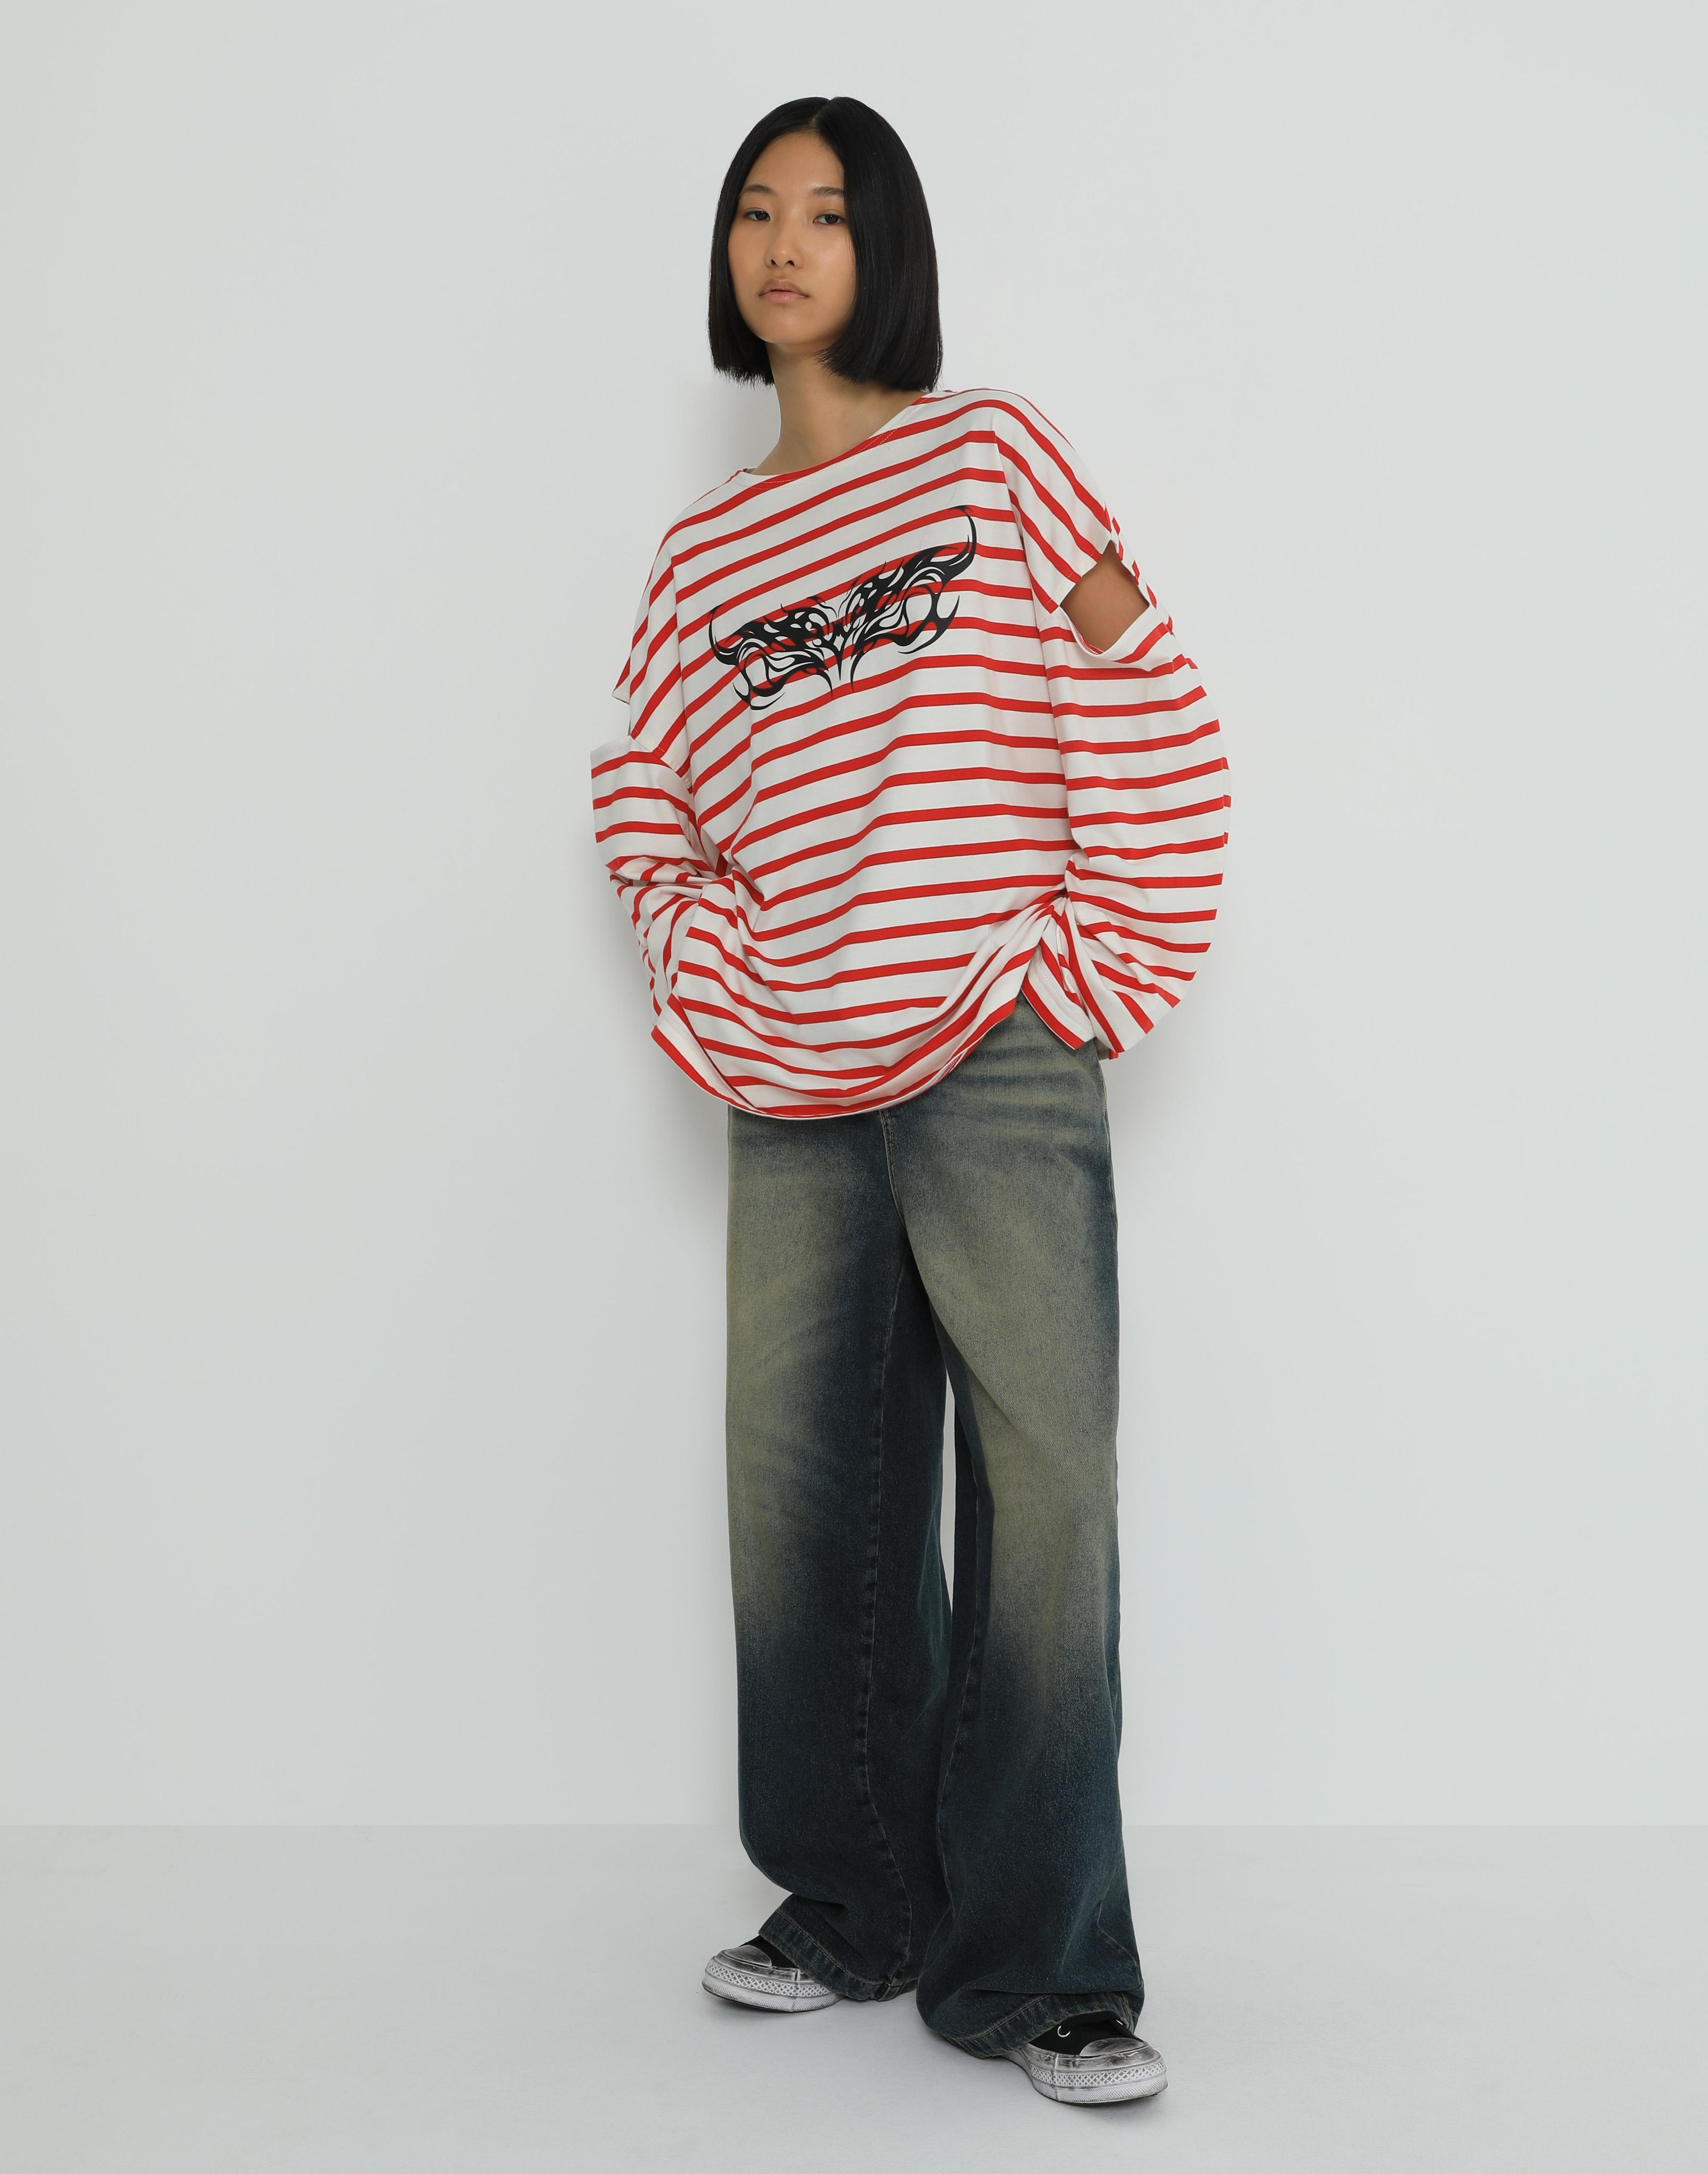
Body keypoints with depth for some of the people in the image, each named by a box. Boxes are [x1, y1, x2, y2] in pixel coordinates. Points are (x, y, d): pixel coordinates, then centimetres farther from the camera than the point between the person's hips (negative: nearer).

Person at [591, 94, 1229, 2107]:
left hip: (996, 1058, -4)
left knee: (1043, 1486, -9)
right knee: (807, 1491, 8)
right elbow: (647, 810, 21)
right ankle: (856, 1905, 24)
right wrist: (714, 996, 6)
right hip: (791, 1092, 5)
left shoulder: (995, 456, 6)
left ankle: (1037, 1966, 2)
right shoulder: (706, 550, 16)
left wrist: (1104, 972, -5)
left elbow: (1148, 734, 1)